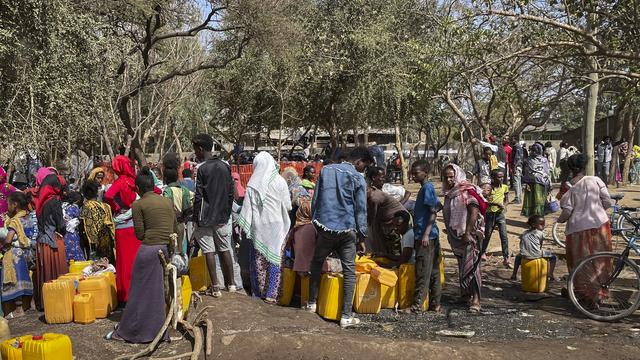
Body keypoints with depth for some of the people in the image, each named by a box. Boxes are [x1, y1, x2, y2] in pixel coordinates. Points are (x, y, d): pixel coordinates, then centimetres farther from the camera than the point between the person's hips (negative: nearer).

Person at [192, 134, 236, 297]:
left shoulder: (201, 168, -12)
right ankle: (231, 283, 22)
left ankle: (215, 287, 4)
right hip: (223, 217, 5)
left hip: (206, 218, -5)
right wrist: (227, 214, 15)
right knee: (225, 250, 13)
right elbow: (231, 193, 8)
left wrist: (197, 219, -5)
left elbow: (198, 196, -13)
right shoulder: (225, 166, 5)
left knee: (209, 251, 2)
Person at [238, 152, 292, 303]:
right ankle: (270, 294, 4)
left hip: (258, 226, 2)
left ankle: (258, 292, 21)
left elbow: (247, 207, -2)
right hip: (275, 224, -1)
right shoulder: (279, 181, -6)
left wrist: (245, 226, 5)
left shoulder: (252, 184, -3)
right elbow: (287, 206, -2)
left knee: (258, 258, 12)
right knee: (274, 258, 5)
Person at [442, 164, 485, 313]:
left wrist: (468, 233, -22)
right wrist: (450, 233, 16)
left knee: (470, 265, -9)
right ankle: (466, 294, 25)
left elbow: (474, 212, -19)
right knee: (462, 265, 14)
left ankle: (476, 298, -6)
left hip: (468, 235, -8)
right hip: (456, 236, 8)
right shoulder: (449, 193, 12)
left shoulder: (467, 191, -11)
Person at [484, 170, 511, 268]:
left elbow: (506, 199, 13)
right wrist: (497, 203, -24)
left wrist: (504, 206, -7)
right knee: (487, 235, 13)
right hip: (490, 214, -2)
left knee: (504, 237, -7)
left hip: (500, 214, 2)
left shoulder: (505, 187, 1)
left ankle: (506, 259, -3)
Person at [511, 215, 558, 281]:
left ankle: (514, 275, 30)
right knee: (554, 257, 14)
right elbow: (540, 245, 17)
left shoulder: (524, 233, 23)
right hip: (536, 255, -4)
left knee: (518, 257, 39)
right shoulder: (540, 233, 11)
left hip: (525, 256, 4)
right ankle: (550, 274, 1)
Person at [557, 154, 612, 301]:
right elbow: (607, 202, -3)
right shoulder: (596, 180, -4)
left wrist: (559, 220, 7)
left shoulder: (568, 187, -10)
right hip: (600, 224, 3)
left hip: (578, 227, -3)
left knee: (578, 262, 11)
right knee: (599, 260, 18)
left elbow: (566, 212, -14)